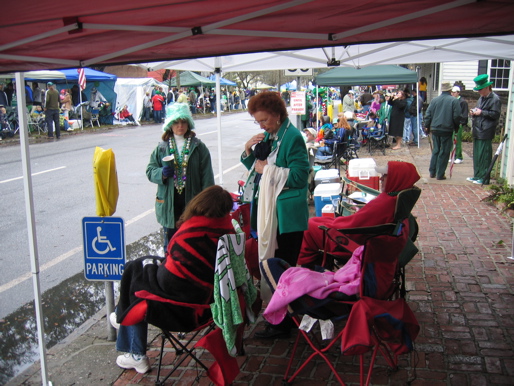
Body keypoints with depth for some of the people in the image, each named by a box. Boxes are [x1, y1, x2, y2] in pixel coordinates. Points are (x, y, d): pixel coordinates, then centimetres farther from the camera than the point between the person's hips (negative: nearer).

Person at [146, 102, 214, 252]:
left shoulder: (198, 147, 1)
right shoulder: (162, 148, 5)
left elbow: (207, 176, -1)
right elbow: (150, 170, 6)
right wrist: (162, 173, -16)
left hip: (191, 200, -1)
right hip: (169, 203, 1)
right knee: (170, 244, 10)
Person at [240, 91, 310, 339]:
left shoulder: (292, 137, -15)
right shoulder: (267, 136, 11)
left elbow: (299, 176, -22)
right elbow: (256, 166, 17)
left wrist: (268, 169, -16)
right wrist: (248, 150, -1)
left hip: (286, 214, -9)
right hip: (267, 210, 9)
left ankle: (282, 323, 13)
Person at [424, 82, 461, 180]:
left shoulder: (434, 100, 4)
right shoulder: (454, 101, -6)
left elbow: (428, 115, 5)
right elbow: (457, 117, -8)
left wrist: (427, 126, 15)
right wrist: (456, 127, 8)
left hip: (435, 129, 4)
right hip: (447, 130, -4)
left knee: (435, 150, 15)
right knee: (444, 152, 2)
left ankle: (432, 172, 17)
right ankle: (440, 174, 3)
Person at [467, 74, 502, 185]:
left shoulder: (495, 99, -9)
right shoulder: (481, 98, 19)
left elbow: (495, 114, -15)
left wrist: (481, 112, -17)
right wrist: (474, 113, 8)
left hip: (486, 132, -9)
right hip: (477, 131, 9)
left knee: (484, 155, -6)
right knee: (476, 154, 13)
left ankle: (484, 178, -1)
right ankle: (477, 176, 21)